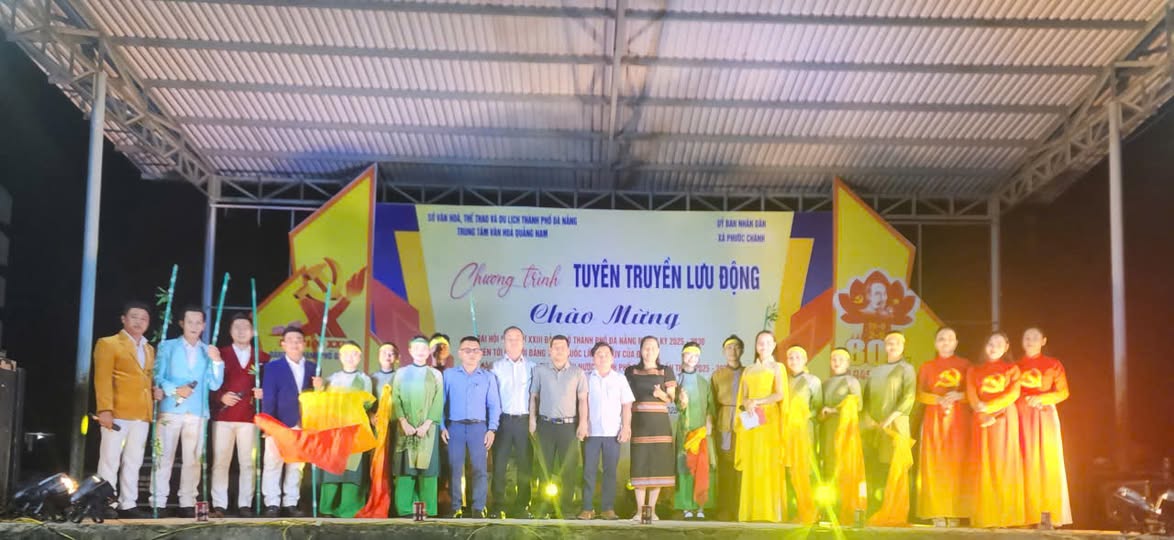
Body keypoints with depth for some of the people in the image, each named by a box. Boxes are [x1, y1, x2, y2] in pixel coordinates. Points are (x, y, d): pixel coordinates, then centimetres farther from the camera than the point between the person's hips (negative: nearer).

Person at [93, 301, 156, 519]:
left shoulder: (149, 349, 20)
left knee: (133, 462, 8)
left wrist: (154, 398, 6)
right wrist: (105, 409, -18)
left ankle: (128, 505, 11)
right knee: (110, 461, -3)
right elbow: (102, 379, -9)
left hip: (142, 414, 6)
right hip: (117, 412, -6)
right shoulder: (108, 344, 0)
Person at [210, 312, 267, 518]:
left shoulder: (262, 358, 10)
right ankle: (219, 505, 3)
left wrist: (262, 393, -12)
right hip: (223, 416, -1)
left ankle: (245, 505, 7)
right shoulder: (220, 354, 7)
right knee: (220, 462, -1)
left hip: (249, 418, 1)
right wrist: (221, 397, -13)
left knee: (248, 463, 1)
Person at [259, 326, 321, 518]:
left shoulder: (312, 368, 9)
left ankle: (291, 504, 14)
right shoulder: (273, 367, -2)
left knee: (296, 465, 8)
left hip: (302, 425, 4)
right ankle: (272, 505, 6)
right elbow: (269, 398, -8)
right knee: (273, 464, 0)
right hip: (278, 424, -3)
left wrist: (318, 389, -12)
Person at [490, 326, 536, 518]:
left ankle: (521, 506, 10)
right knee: (499, 464, -1)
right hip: (503, 420, -1)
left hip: (525, 421, 1)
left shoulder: (531, 367, 9)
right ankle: (498, 507, 5)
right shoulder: (496, 366, 8)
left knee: (525, 465, 3)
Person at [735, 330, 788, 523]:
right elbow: (742, 398, 12)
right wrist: (747, 404, -9)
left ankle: (771, 512, -7)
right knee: (751, 467, 0)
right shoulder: (748, 371, 18)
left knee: (769, 465, -7)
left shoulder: (777, 368, 5)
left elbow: (780, 394, -8)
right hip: (750, 422, 4)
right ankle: (751, 512, 0)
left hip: (769, 420, -4)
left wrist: (757, 402, -14)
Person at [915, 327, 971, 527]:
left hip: (958, 420, -1)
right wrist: (938, 399, -12)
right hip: (934, 419, 1)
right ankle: (937, 513, -7)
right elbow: (919, 394, 5)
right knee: (935, 465, -7)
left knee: (956, 464, -8)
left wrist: (959, 396, -15)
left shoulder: (965, 365, 10)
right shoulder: (927, 367, 14)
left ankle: (955, 513, -6)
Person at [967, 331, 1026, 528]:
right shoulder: (974, 370, 15)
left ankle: (1006, 515, -7)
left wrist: (989, 407, -17)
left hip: (1005, 419, -1)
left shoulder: (1012, 369, 11)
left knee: (1004, 464, -6)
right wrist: (984, 414, -16)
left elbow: (1014, 393, -5)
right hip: (981, 421, 2)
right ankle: (984, 516, -5)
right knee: (983, 465, -4)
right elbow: (971, 395, 1)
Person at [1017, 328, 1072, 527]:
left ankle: (1050, 514, -4)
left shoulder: (1053, 365, 8)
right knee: (1026, 463, -4)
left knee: (1047, 461, -5)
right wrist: (1023, 399, -9)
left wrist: (1041, 398, -13)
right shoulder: (1015, 366, 14)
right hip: (1021, 418, 1)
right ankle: (1028, 515, -4)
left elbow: (1063, 392, 0)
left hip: (1045, 417, -1)